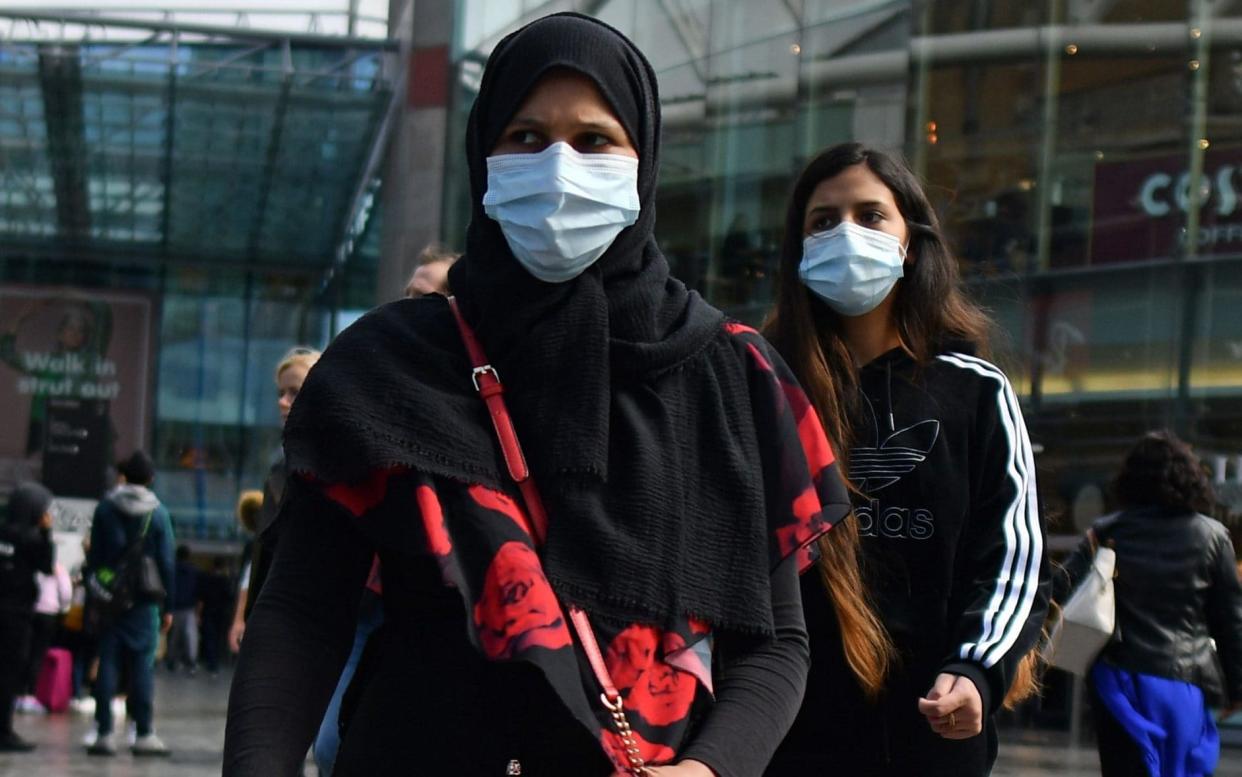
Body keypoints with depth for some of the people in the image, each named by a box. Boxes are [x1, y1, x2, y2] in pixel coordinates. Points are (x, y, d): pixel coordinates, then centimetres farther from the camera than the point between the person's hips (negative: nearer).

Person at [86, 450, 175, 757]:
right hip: (144, 602, -1)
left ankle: (104, 733, 0)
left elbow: (94, 556, 3)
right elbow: (166, 562, -1)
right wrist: (167, 605, 5)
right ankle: (144, 734, -2)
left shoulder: (105, 508, 2)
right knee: (142, 665, 0)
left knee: (107, 663, 3)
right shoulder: (158, 513, -2)